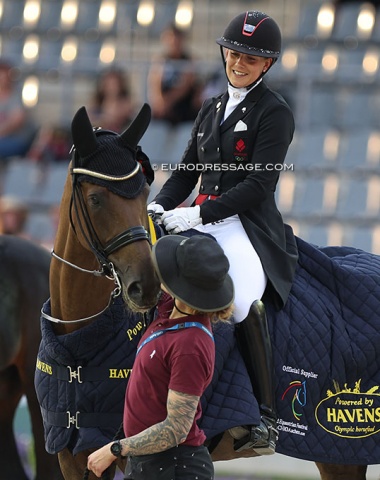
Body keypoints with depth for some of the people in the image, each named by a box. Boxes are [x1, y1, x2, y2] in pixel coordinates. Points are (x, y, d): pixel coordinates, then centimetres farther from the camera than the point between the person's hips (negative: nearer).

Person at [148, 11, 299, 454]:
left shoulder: (274, 114, -3)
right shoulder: (212, 109, 20)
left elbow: (259, 186, -12)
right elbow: (188, 170, 21)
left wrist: (200, 213, -20)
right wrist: (160, 205, 1)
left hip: (249, 226, -8)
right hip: (201, 222, 8)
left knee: (241, 296, -35)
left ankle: (266, 418, -32)